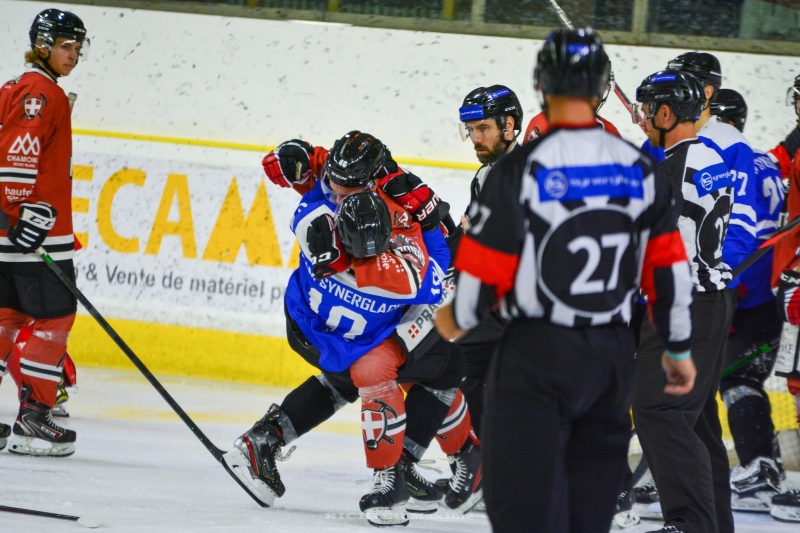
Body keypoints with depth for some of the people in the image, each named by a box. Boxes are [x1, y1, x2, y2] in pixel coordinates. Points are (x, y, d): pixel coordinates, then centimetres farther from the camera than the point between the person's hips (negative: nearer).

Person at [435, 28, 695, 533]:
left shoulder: (521, 169, -13)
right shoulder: (639, 169, 1)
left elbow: (484, 270, -10)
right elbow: (668, 265, 4)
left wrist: (456, 319, 11)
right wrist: (679, 349, 16)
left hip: (537, 356, -4)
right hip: (613, 356, 5)